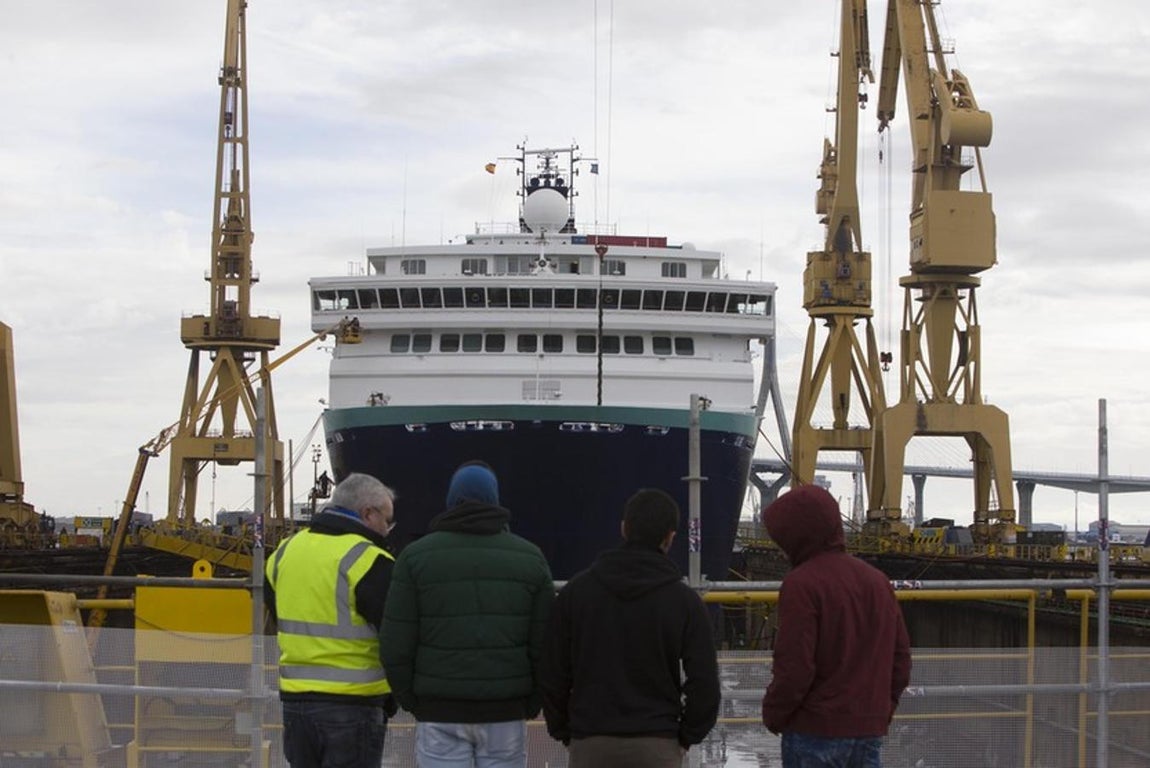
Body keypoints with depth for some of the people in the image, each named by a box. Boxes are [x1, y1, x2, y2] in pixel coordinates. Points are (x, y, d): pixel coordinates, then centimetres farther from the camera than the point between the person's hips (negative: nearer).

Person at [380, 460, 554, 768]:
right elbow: (545, 643, 2)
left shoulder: (416, 556, 0)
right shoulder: (530, 557, 5)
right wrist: (532, 703, 11)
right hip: (506, 713, 1)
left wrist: (410, 700, 9)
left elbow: (395, 646, -3)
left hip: (439, 713, -1)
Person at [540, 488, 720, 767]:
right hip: (657, 745, -1)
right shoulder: (684, 601, -4)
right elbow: (704, 682, -6)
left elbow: (554, 673, 2)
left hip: (590, 744, 1)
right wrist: (686, 738, 8)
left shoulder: (576, 591, 1)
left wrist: (564, 733, 12)